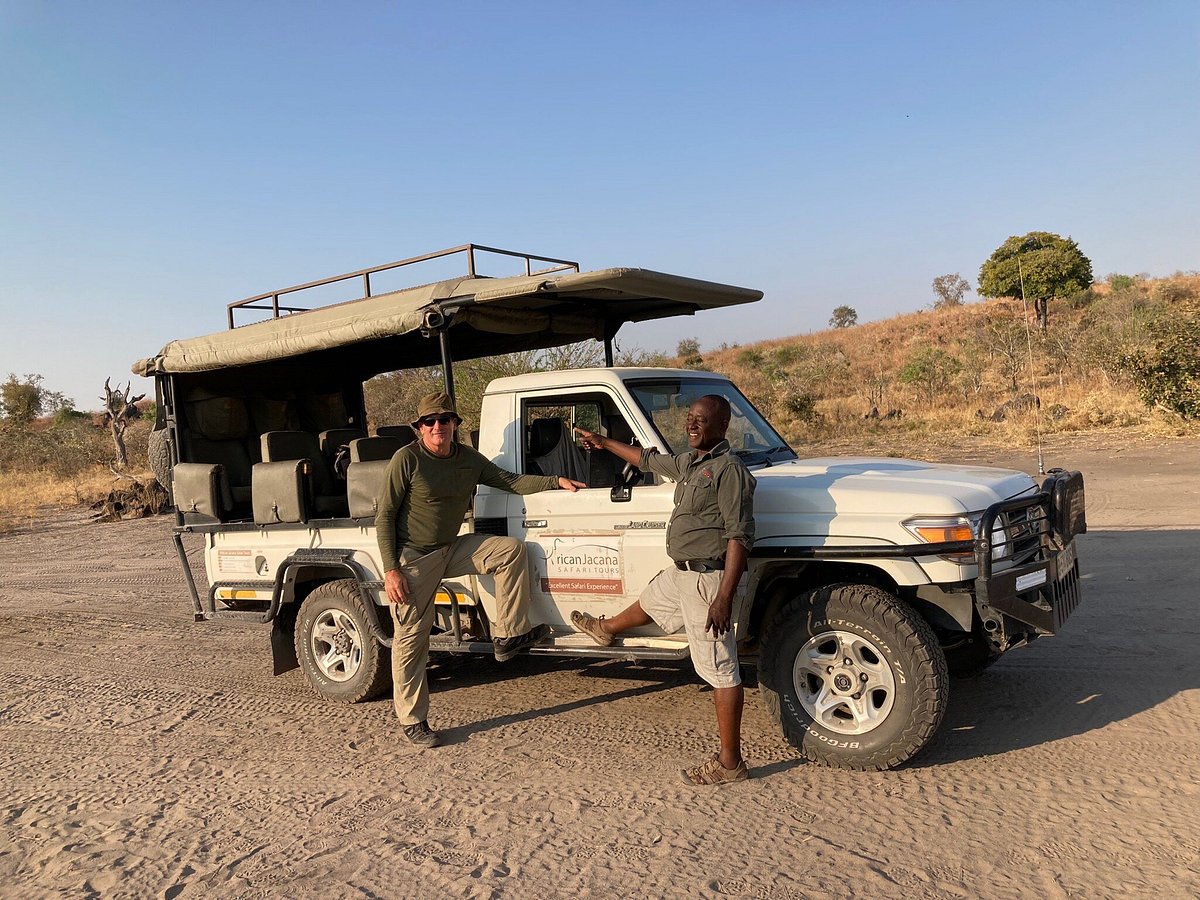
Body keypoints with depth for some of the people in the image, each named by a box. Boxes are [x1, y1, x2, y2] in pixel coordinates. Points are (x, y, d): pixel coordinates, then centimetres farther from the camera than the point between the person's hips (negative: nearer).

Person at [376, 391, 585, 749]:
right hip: (412, 559, -6)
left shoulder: (469, 459, 2)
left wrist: (557, 481, 1)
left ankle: (508, 636, 2)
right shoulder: (407, 459, -15)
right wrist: (390, 569, -20)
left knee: (511, 549, -4)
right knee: (412, 639, -2)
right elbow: (384, 517, -14)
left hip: (450, 550, 6)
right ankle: (412, 722, 12)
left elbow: (509, 481, 10)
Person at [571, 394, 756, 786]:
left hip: (708, 578, -10)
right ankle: (606, 629, 68)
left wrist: (724, 597, -28)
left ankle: (730, 762, 5)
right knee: (650, 601, 36)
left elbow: (739, 537, -23)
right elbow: (648, 459, 29)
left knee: (719, 668, -3)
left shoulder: (729, 470, -19)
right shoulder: (689, 462, 9)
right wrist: (604, 443, 40)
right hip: (681, 572, 10)